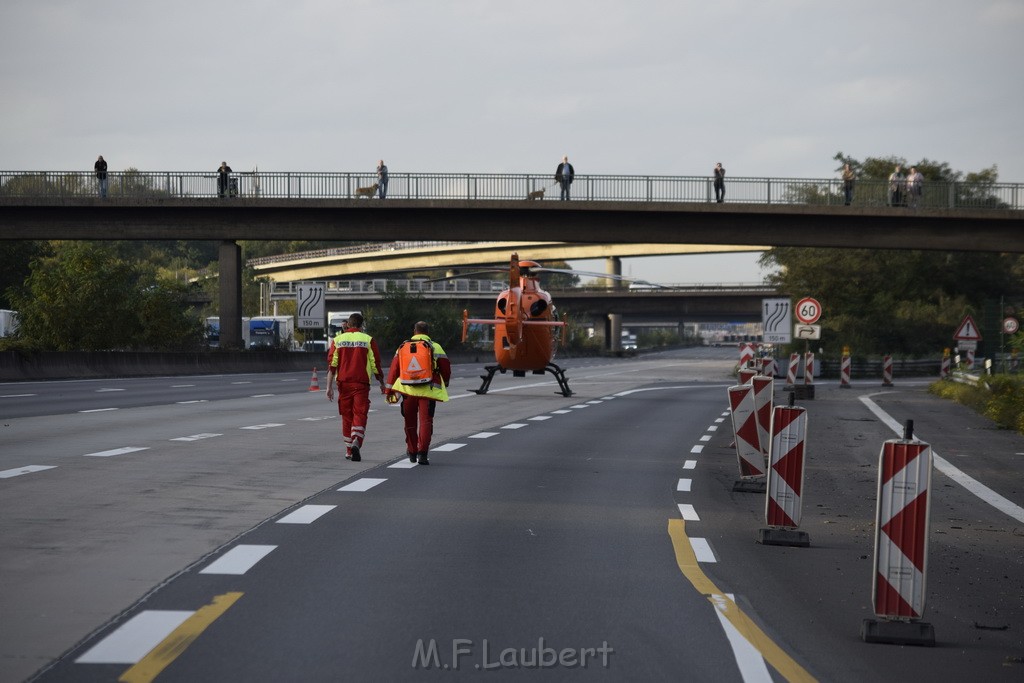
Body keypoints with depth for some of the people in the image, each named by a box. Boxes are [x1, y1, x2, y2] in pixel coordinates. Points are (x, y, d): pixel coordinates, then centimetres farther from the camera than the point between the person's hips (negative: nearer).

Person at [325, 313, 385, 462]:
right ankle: (356, 442, -25)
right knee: (360, 415, -1)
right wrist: (382, 384, 13)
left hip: (343, 383, 2)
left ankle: (349, 450, 19)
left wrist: (329, 386, 0)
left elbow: (332, 365, 0)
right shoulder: (368, 340, 0)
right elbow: (376, 365, 0)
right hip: (361, 384, -2)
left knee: (346, 416, 13)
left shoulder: (338, 340, 5)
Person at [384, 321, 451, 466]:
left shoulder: (403, 347, 9)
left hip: (408, 390, 3)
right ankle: (422, 453, -15)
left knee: (410, 422, 15)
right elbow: (446, 368, 4)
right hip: (428, 391, -3)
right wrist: (445, 383, 23)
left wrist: (389, 390, 7)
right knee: (425, 421, -3)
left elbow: (394, 370, 5)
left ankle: (412, 452, 25)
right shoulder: (434, 347, 1)